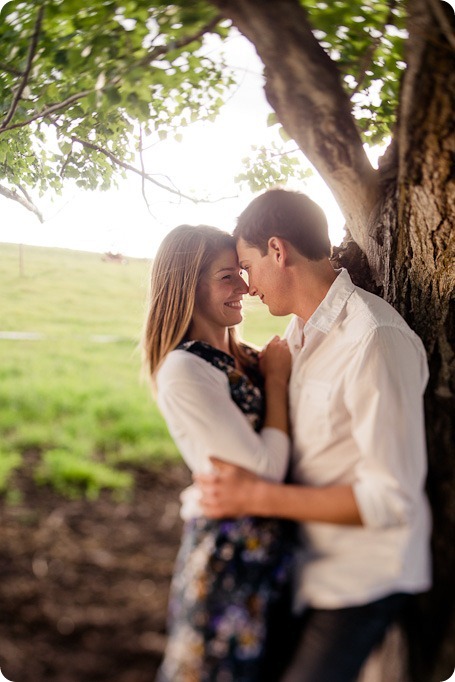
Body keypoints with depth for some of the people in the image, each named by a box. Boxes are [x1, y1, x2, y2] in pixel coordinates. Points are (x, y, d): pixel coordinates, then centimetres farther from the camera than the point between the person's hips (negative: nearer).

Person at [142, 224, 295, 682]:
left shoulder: (242, 358, 5)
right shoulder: (183, 371, -21)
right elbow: (264, 469, -21)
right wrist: (276, 378, -12)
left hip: (271, 540, 8)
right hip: (230, 553, -8)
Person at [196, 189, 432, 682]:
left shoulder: (375, 340, -25)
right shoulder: (301, 331, 2)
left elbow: (393, 498, -27)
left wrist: (255, 497, -26)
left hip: (362, 577, -8)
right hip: (308, 563, 8)